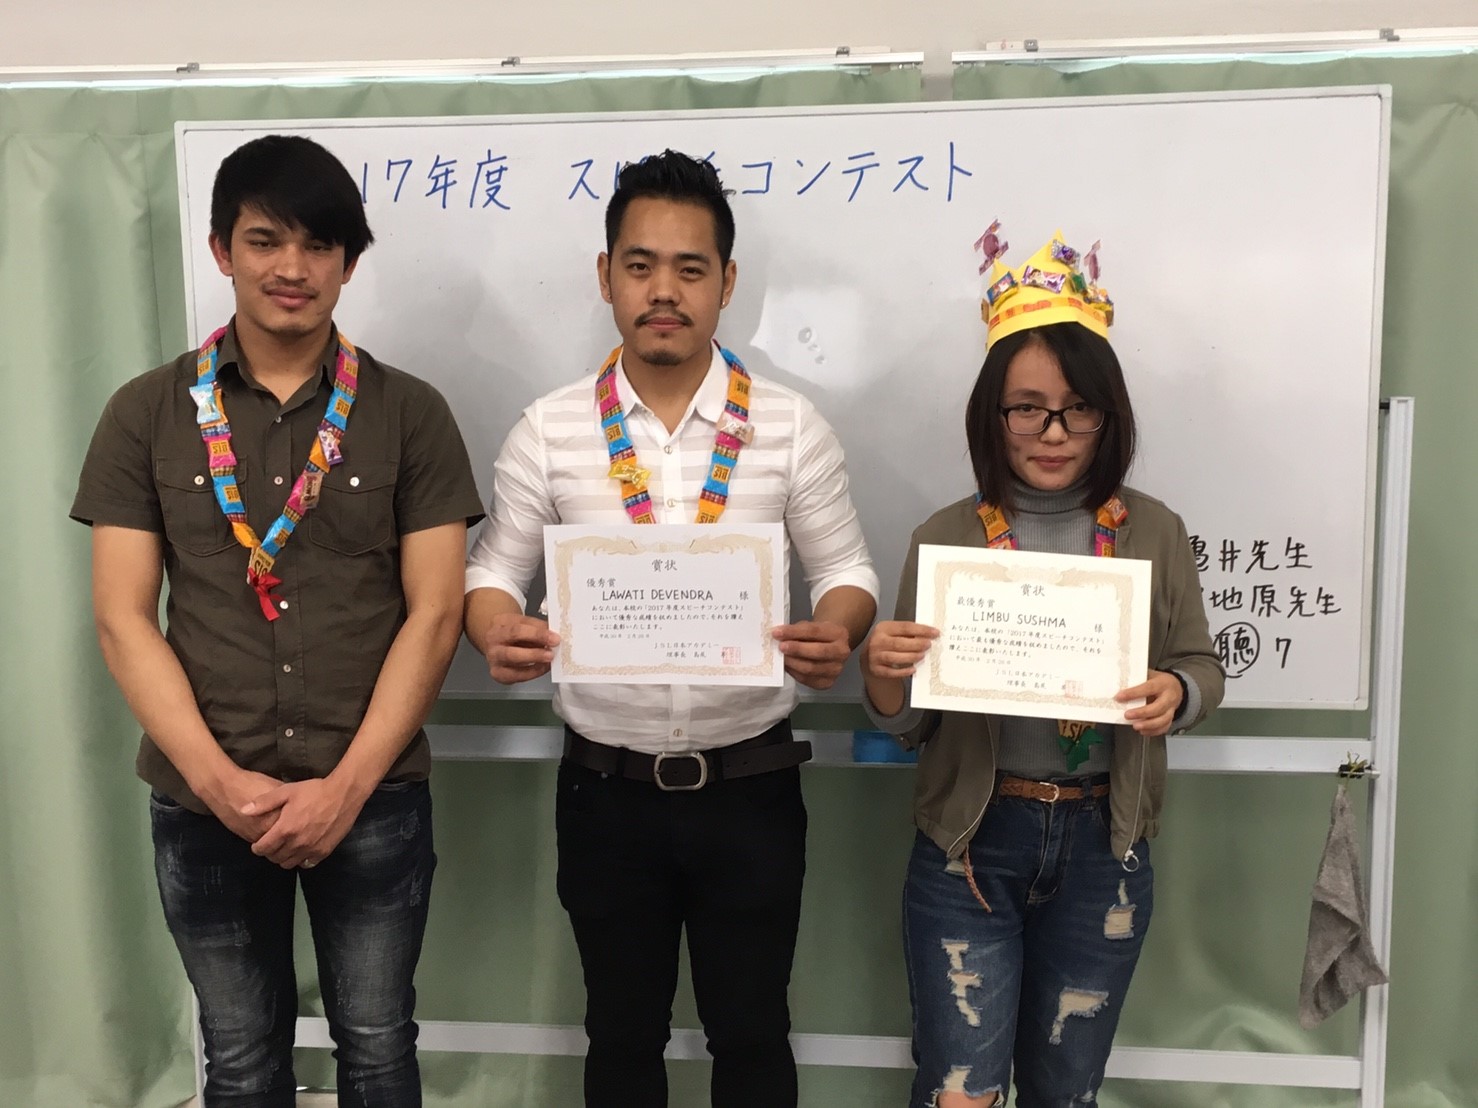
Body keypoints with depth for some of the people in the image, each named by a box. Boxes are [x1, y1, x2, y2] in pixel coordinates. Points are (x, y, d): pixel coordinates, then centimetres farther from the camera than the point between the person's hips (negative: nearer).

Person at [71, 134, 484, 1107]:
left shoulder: (410, 415, -2)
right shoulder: (147, 415, 1)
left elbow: (435, 612, -7)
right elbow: (123, 617, -2)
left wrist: (347, 786, -13)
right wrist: (218, 779, -12)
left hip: (374, 799, -1)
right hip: (203, 804, 1)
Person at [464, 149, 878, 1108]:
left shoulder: (790, 427, -5)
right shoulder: (550, 431, -3)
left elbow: (848, 570, -1)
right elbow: (493, 569, 2)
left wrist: (833, 635, -23)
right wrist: (497, 631, -21)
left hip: (749, 787, 0)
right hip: (607, 792, 1)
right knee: (623, 1031, 20)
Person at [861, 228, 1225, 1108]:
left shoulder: (1154, 532, -4)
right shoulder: (945, 537, -5)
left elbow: (1202, 665, 7)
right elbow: (910, 731, -1)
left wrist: (1176, 694, -16)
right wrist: (884, 680, -23)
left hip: (1103, 848, 2)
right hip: (970, 844, -1)